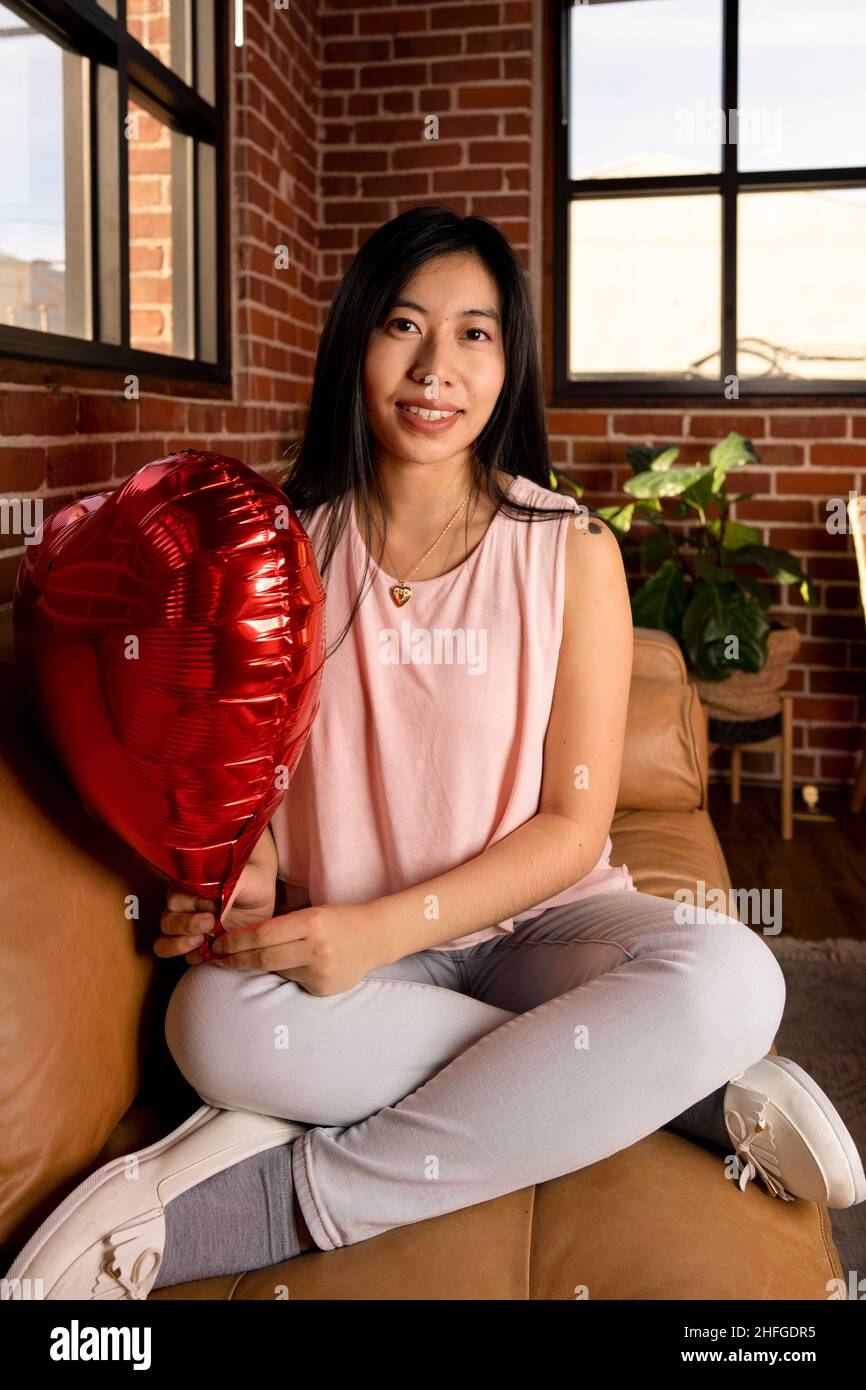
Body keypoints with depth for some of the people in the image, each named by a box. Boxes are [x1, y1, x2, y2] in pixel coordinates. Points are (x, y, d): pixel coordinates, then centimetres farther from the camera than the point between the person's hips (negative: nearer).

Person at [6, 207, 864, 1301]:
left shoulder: (571, 551, -3)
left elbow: (572, 824, -6)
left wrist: (389, 926, -19)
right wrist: (245, 873, -15)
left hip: (534, 919, 0)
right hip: (340, 952, 1)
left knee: (728, 975, -31)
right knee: (217, 1022, -34)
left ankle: (279, 1199, -21)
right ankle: (702, 1094, -19)